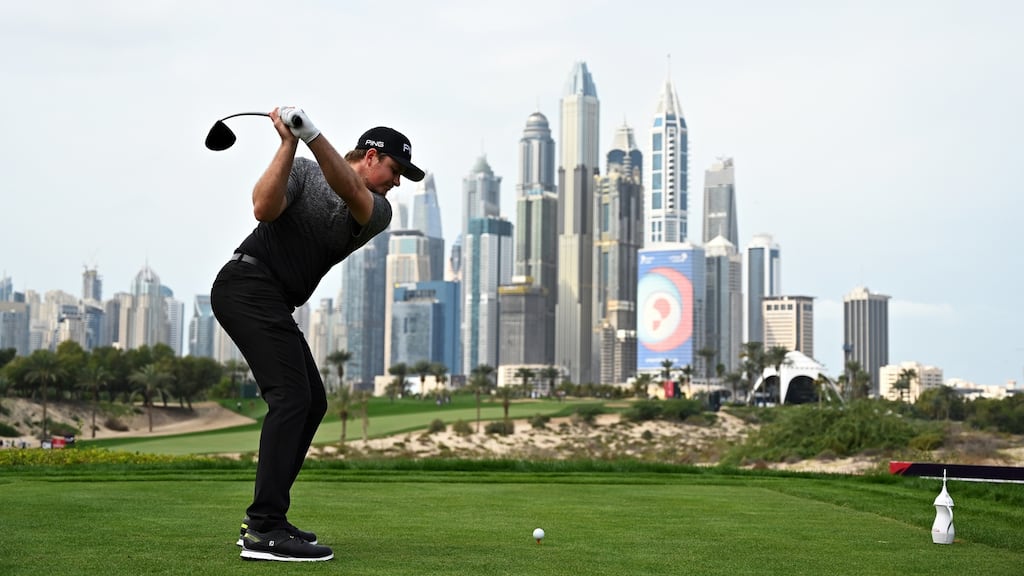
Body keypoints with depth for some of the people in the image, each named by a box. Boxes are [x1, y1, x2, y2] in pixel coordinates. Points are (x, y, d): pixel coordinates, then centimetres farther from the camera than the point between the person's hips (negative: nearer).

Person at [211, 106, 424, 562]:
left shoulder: (377, 212, 10)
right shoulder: (303, 171, 0)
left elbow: (350, 192, -13)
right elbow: (264, 208, -17)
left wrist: (312, 135, -28)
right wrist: (289, 143, -21)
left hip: (274, 304, 8)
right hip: (247, 283, -8)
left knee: (312, 403, 8)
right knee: (291, 397, -18)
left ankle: (263, 520, 13)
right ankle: (264, 532, -23)